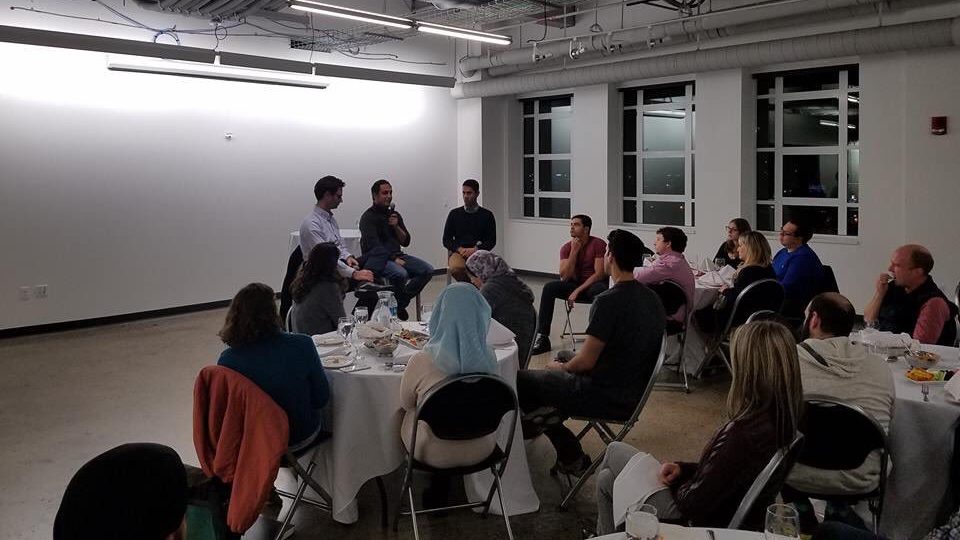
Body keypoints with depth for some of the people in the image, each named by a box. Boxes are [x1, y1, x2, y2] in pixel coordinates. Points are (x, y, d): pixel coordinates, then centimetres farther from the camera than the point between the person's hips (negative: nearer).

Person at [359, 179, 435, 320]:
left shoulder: (395, 215, 17)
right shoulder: (368, 217, -4)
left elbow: (405, 242, 14)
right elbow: (374, 246, -14)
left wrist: (396, 227, -4)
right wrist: (395, 259, -20)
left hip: (397, 255, 7)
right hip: (377, 258, -7)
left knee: (427, 270, -12)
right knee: (401, 274, -36)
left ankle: (401, 302, -3)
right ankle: (395, 305, -9)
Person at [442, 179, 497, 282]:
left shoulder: (487, 215, 10)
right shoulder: (454, 214, 13)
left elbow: (491, 241, 7)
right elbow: (446, 240, 12)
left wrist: (475, 249, -10)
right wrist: (459, 249, -7)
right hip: (458, 252, 1)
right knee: (456, 269, -35)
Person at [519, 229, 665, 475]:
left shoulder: (608, 301, -24)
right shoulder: (652, 298, 4)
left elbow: (586, 362, -22)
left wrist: (562, 367, 1)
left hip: (606, 397, -9)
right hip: (634, 392, 9)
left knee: (518, 380, 1)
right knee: (563, 355, 31)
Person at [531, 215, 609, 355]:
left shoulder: (598, 245, -10)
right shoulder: (566, 248, 2)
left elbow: (599, 274, -17)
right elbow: (564, 276, -10)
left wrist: (577, 291, -22)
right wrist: (574, 251, -16)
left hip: (594, 284, -4)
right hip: (575, 284, 4)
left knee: (600, 291, -40)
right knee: (549, 287, -20)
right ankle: (542, 338, -21)